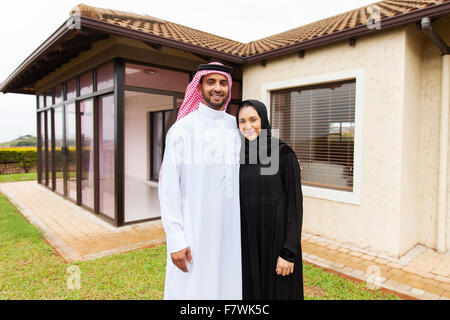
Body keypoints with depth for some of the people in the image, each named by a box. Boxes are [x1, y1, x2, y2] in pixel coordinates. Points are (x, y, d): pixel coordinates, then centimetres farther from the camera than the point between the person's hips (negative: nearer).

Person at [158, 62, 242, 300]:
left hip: (230, 230, 5)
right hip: (193, 233, -4)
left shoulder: (237, 127, 8)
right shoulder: (182, 129, -7)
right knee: (192, 290, 6)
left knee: (228, 288, 13)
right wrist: (175, 240, -13)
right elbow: (168, 188, -9)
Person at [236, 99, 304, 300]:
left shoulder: (284, 154, -11)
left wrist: (289, 252, -14)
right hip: (247, 242, 5)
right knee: (250, 291, 15)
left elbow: (295, 203, -11)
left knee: (278, 291, 9)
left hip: (277, 239, -5)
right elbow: (236, 202, 11)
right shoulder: (239, 157, 5)